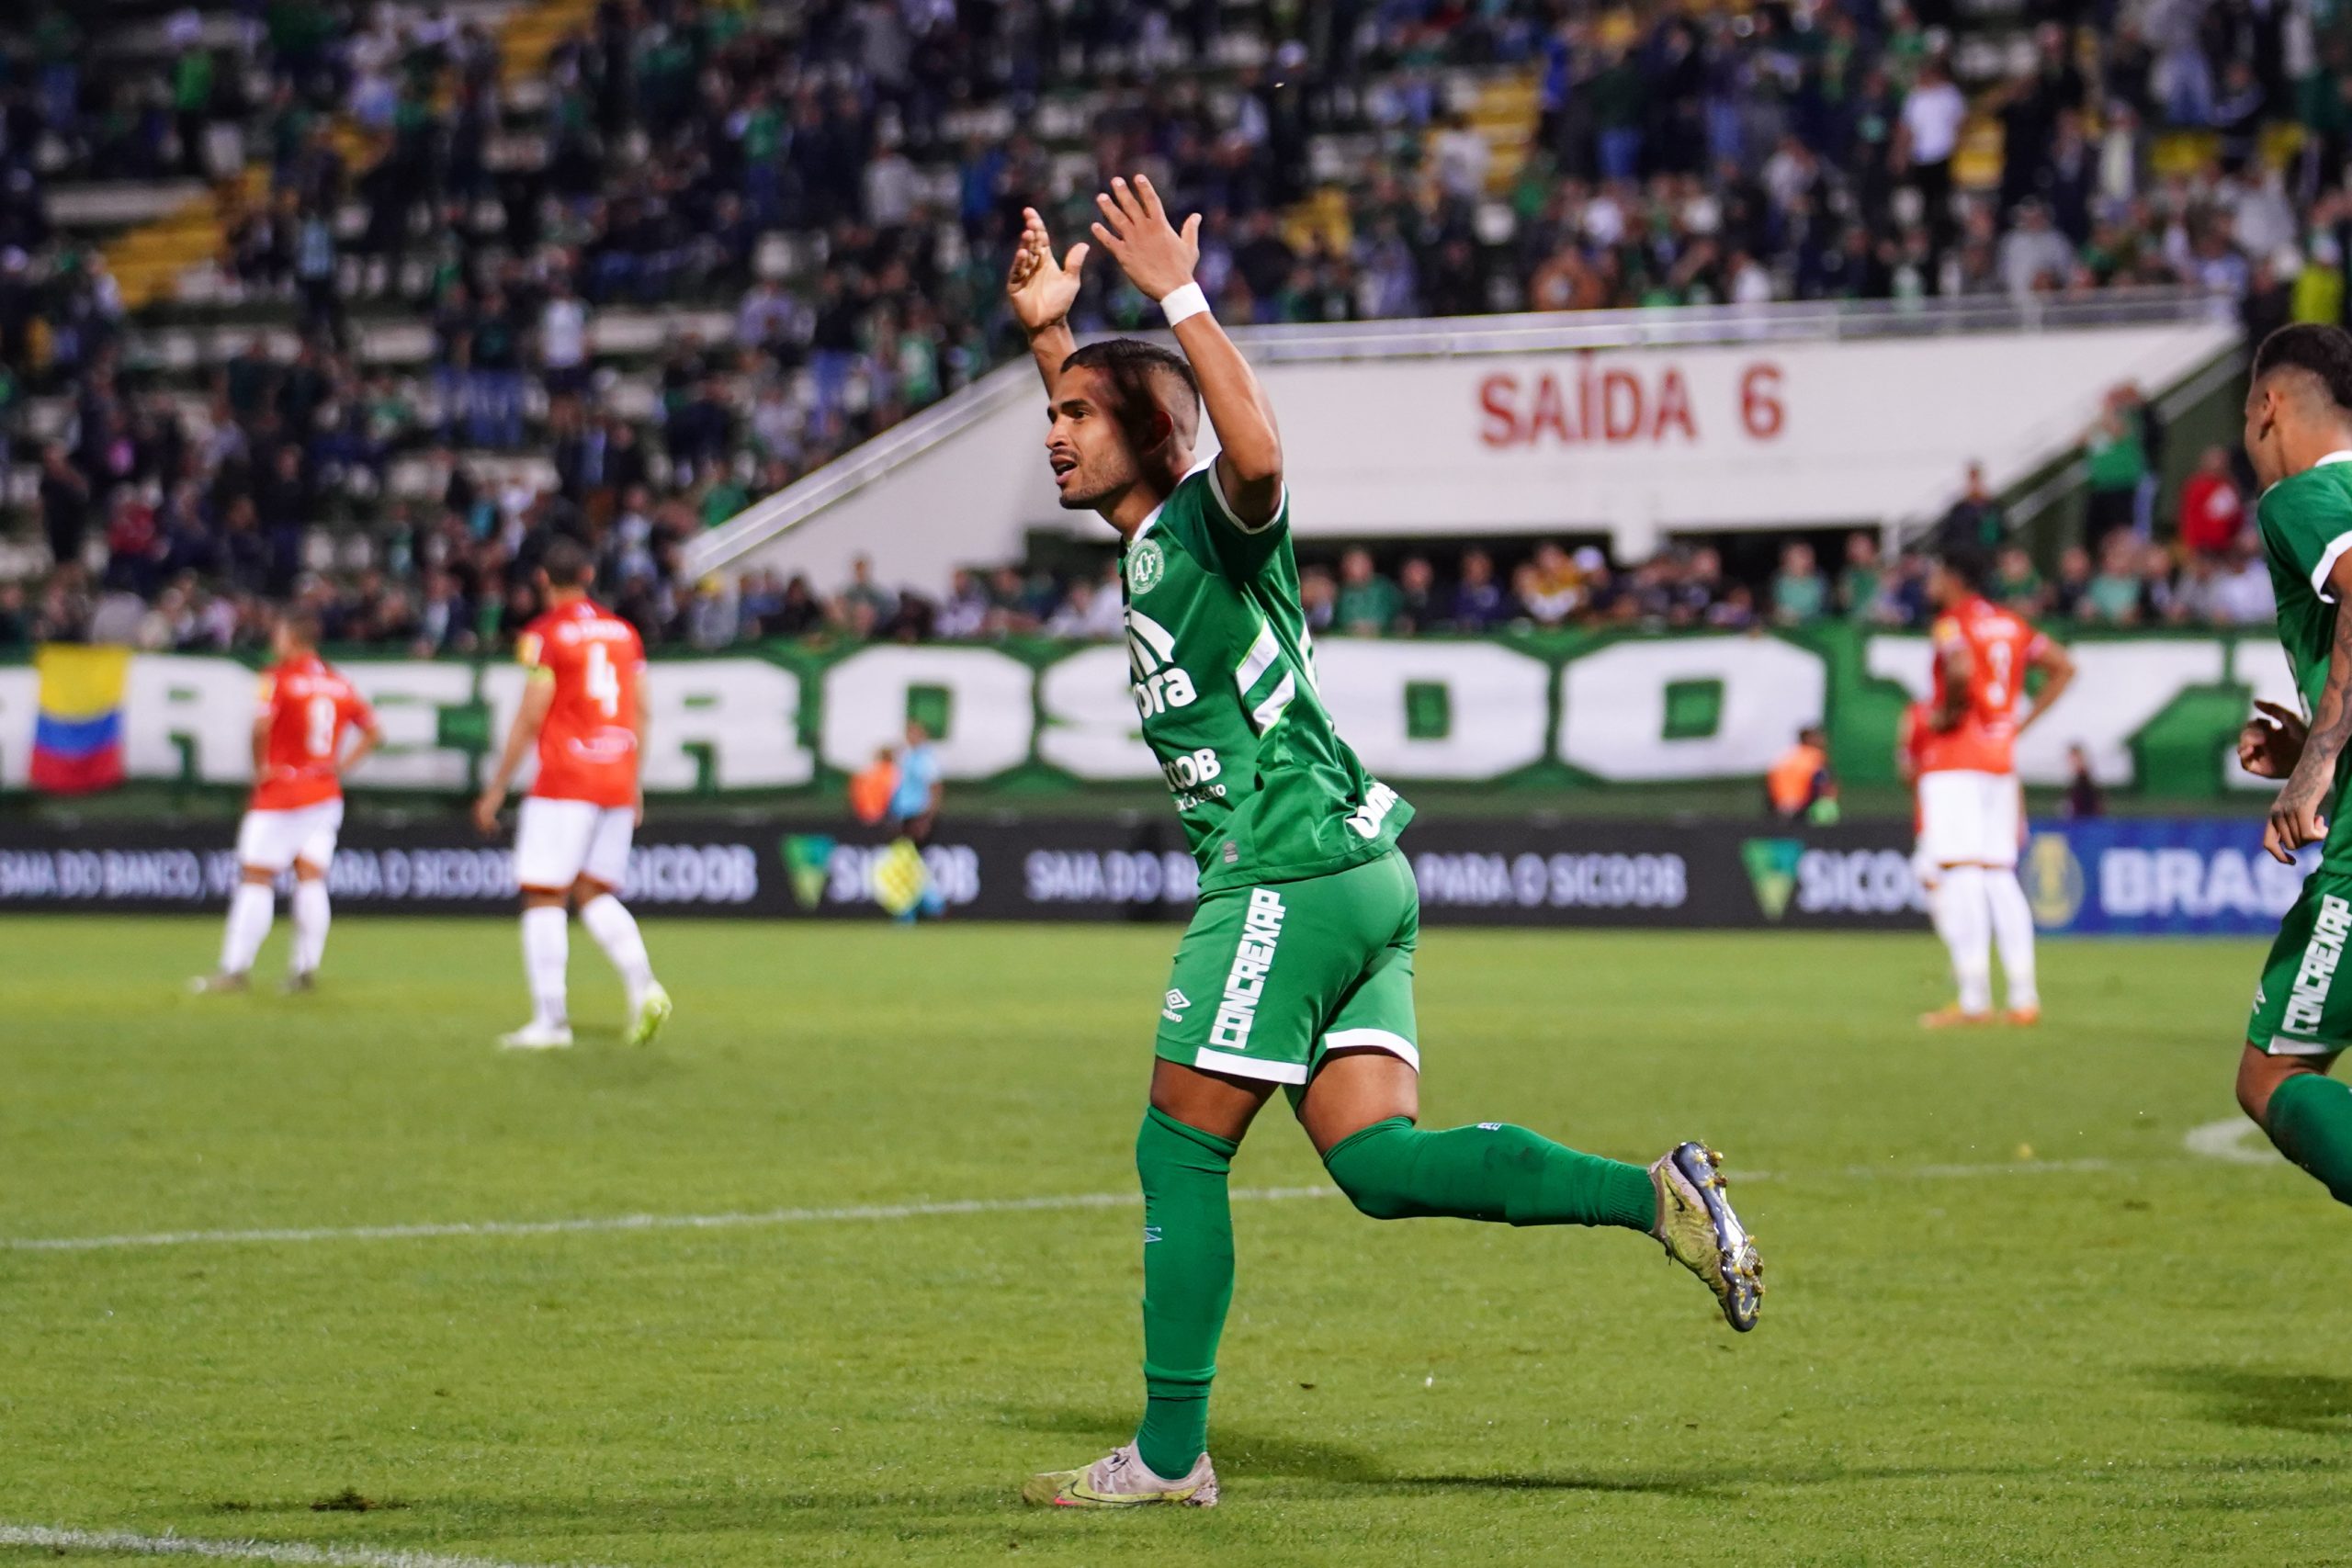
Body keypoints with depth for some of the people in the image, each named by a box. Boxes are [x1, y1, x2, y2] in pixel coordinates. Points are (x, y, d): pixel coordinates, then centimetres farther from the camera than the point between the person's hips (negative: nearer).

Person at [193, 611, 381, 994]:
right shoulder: (339, 684, 8)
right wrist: (342, 765, 9)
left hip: (281, 792, -5)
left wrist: (260, 768, -12)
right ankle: (306, 967, 1)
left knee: (256, 880, -2)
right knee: (311, 880, 5)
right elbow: (373, 732, 12)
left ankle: (236, 967, -3)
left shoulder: (280, 678, -10)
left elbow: (261, 726, -25)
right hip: (325, 793, 5)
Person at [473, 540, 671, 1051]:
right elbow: (640, 711, 14)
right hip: (617, 780, 6)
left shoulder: (545, 635, -7)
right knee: (594, 892, 14)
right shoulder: (623, 631, 11)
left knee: (544, 898, -1)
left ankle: (550, 1021, -4)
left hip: (564, 781, -6)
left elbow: (530, 718, -10)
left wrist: (496, 789, -3)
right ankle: (644, 987, -5)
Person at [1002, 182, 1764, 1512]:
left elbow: (1256, 452, -32)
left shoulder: (1212, 522, -7)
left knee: (1181, 1152, -3)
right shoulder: (1150, 540, 19)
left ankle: (1170, 1455, 2)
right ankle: (1654, 1195, -7)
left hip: (1291, 876, -9)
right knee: (1375, 1160, 0)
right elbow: (1089, 451, 42)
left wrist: (1181, 297, -27)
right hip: (1358, 876, 9)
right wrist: (1049, 329, 32)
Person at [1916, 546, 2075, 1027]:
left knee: (1957, 874, -9)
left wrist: (1947, 713, -12)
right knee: (1999, 875, 11)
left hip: (1955, 756, -8)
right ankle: (2024, 997, 6)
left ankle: (1974, 1000, -14)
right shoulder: (2011, 624, 14)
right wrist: (2022, 721, 14)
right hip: (2002, 755, 8)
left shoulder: (1952, 623, -8)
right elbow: (2063, 667, 16)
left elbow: (1961, 669, -28)